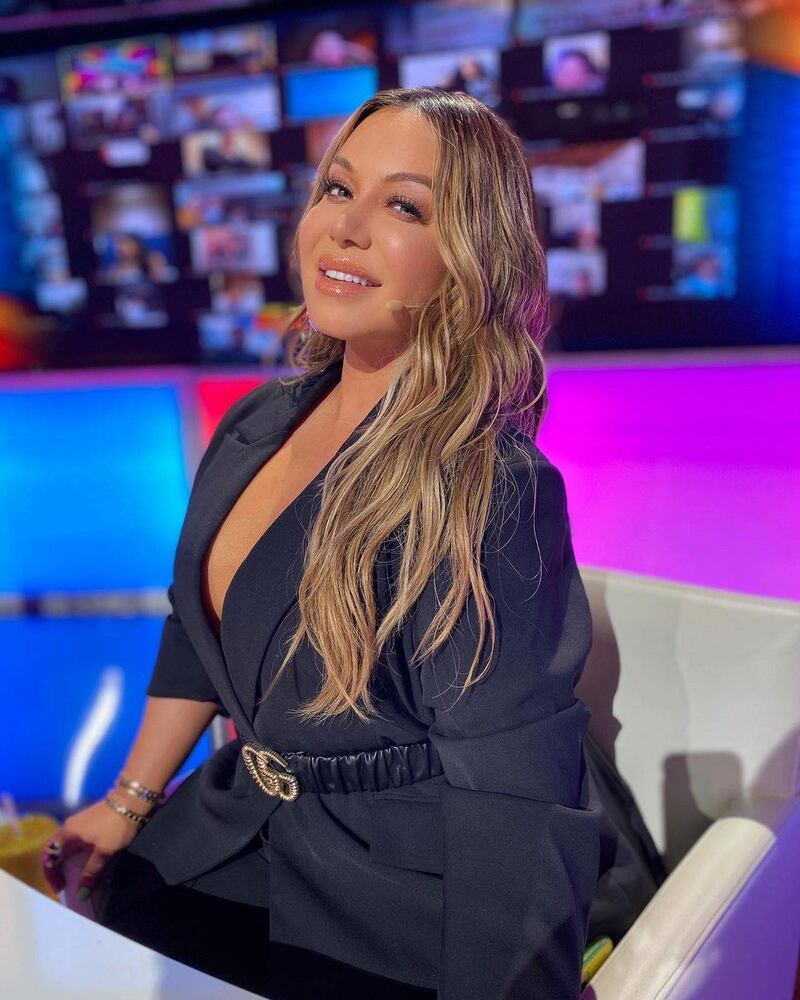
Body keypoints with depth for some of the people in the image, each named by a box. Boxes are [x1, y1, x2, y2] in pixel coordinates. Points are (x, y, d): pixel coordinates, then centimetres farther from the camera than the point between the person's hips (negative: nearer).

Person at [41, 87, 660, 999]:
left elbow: (509, 814, -25)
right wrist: (130, 800, 15)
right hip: (240, 830, 7)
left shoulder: (488, 493, -27)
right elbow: (197, 626, 11)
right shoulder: (261, 424, -2)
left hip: (397, 901, -6)